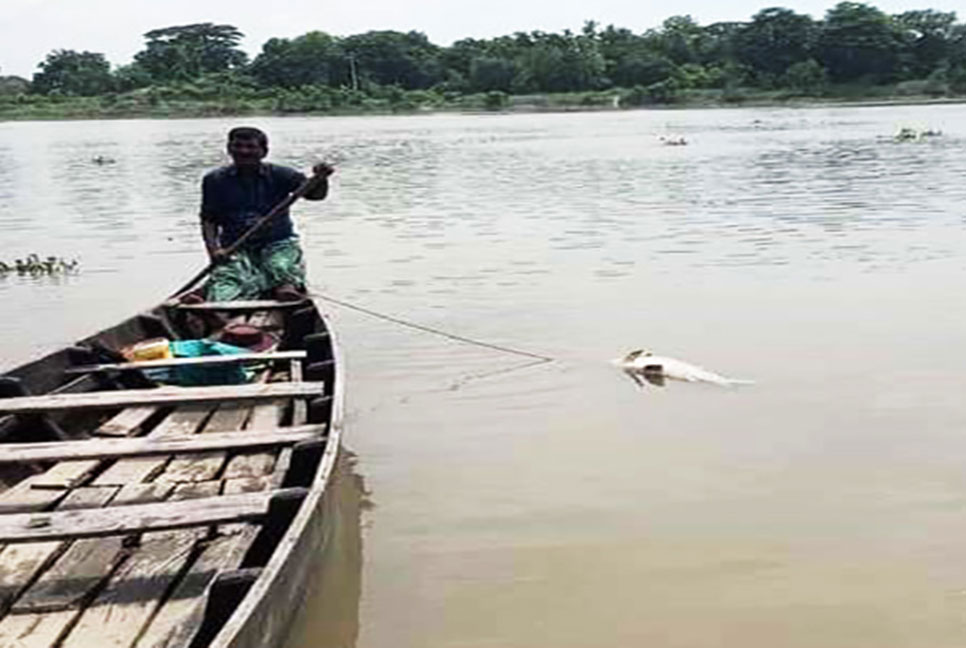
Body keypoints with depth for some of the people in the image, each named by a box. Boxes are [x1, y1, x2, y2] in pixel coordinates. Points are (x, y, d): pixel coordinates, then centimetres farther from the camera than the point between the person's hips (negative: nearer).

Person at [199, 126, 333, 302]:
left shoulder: (279, 175, 4)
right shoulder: (215, 180, 9)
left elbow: (314, 194, -9)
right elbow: (209, 220, 7)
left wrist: (321, 180, -33)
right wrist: (213, 249, -12)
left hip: (277, 243, -2)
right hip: (235, 248, 2)